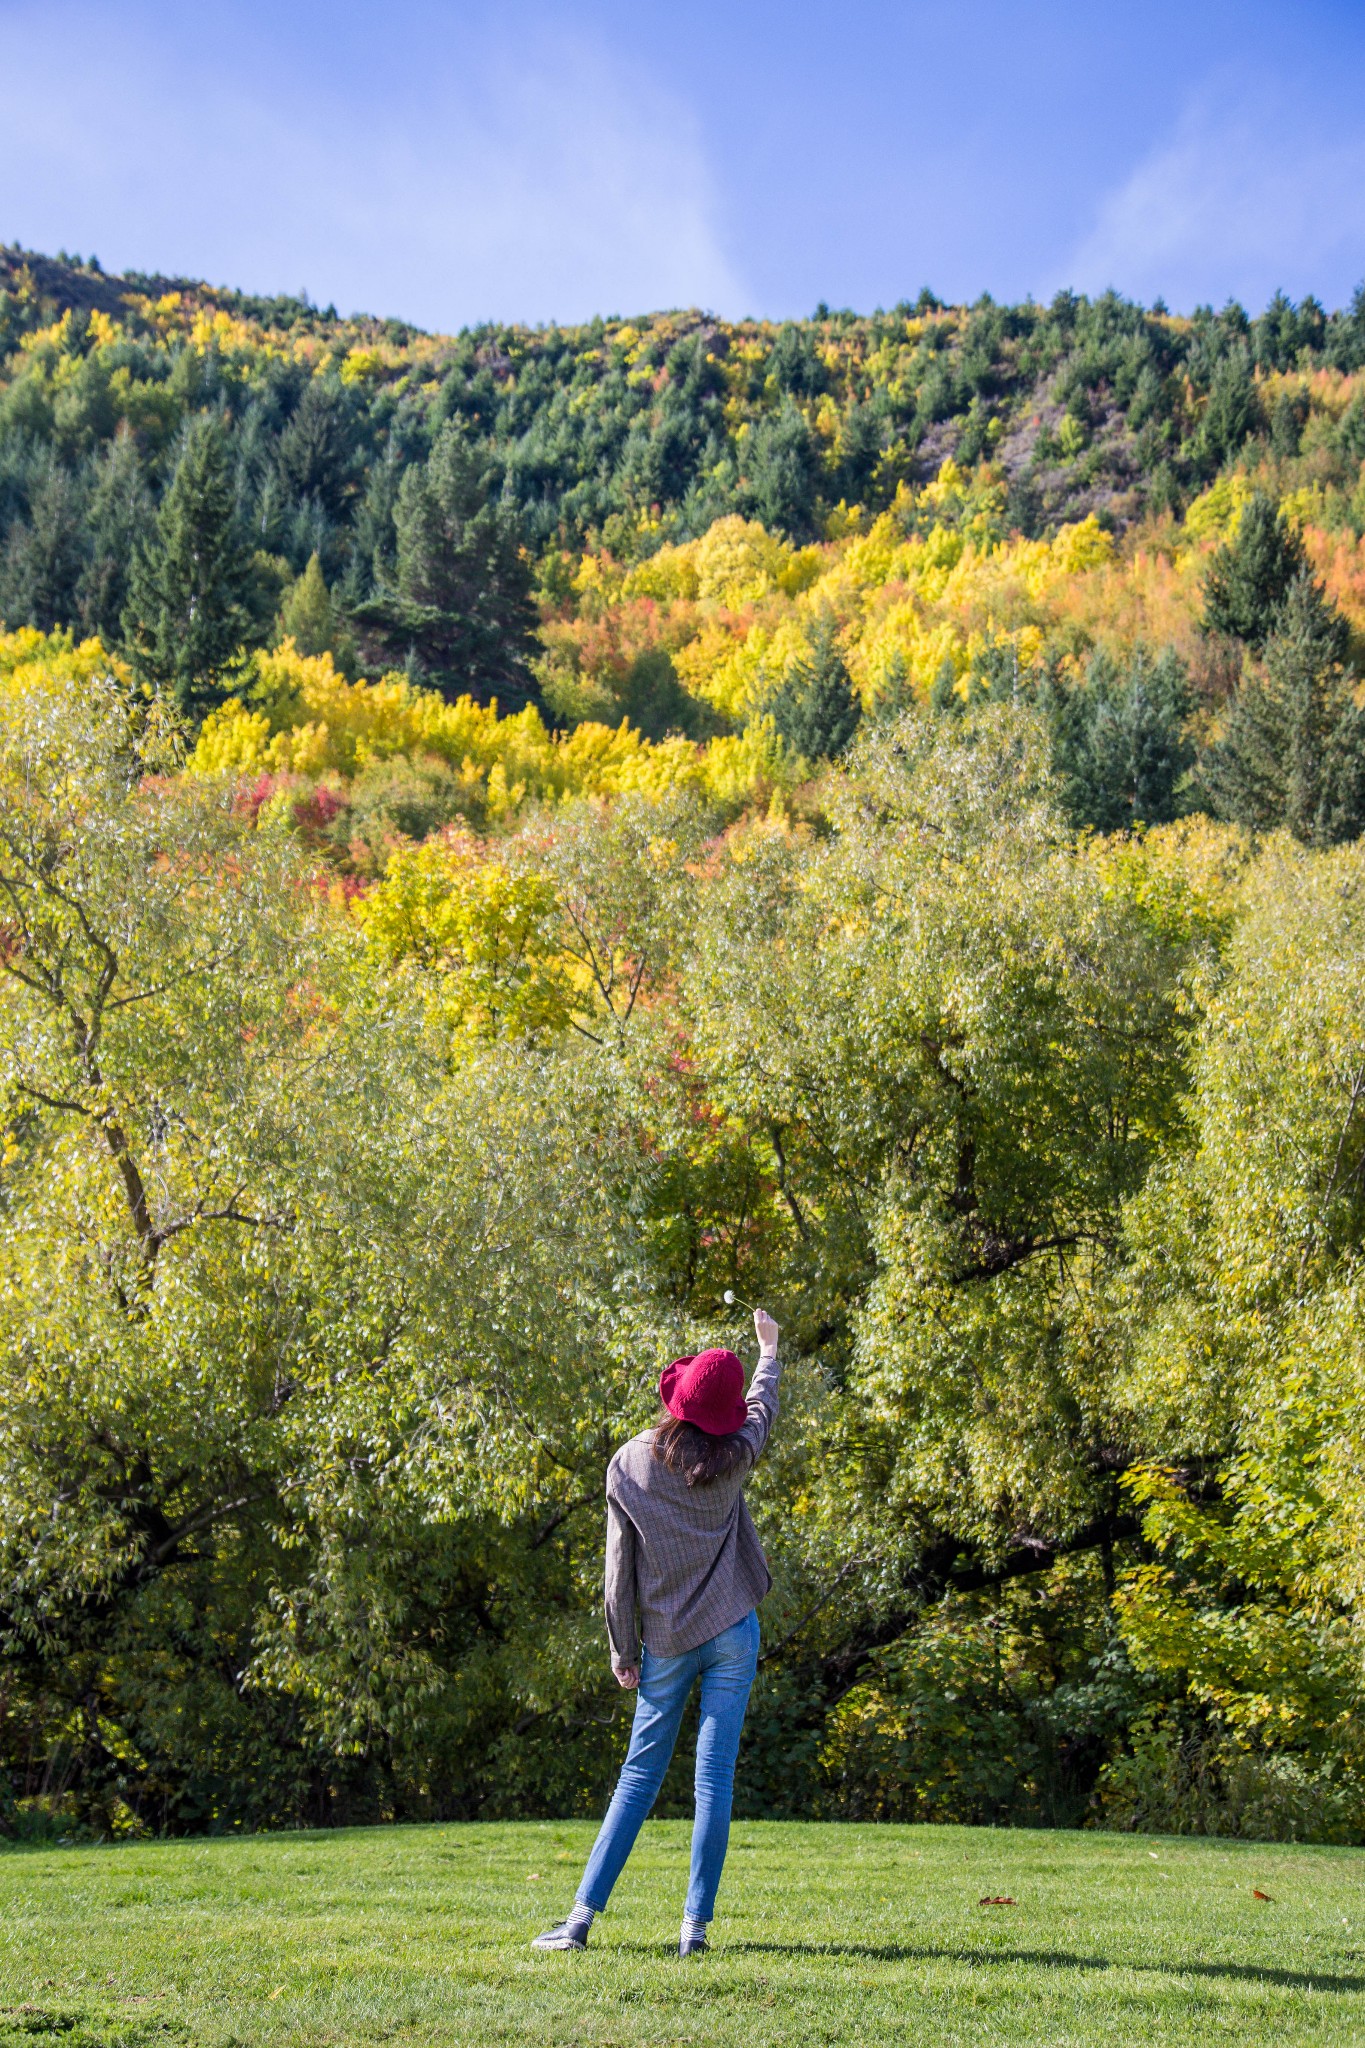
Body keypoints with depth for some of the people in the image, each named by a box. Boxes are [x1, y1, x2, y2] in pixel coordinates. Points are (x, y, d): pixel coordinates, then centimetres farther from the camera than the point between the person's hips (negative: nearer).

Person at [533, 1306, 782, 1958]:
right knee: (714, 1778, 0)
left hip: (665, 1642, 1)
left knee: (638, 1776, 8)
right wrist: (769, 1349, 36)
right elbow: (763, 1410, 18)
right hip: (731, 1634, -1)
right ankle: (695, 1925, 0)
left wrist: (622, 1649, 8)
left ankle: (582, 1915, 4)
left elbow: (620, 1567, -1)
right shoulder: (731, 1460, -4)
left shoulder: (628, 1464, -4)